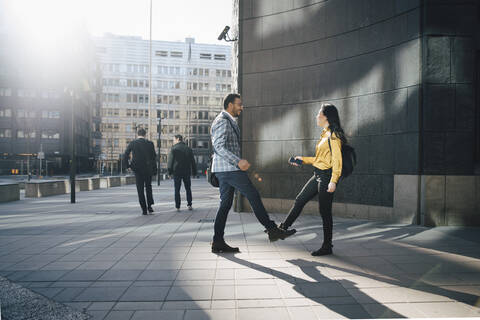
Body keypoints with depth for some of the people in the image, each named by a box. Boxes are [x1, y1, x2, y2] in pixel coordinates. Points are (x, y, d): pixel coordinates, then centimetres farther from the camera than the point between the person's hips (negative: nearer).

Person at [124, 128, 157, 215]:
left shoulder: (132, 143, -1)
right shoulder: (150, 143, -2)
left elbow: (125, 155, -5)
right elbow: (154, 157, -1)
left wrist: (127, 165, 7)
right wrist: (155, 169, 5)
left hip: (137, 169, 0)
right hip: (148, 169, 0)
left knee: (140, 189, 6)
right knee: (148, 187, 18)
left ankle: (144, 210, 5)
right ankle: (149, 206, 10)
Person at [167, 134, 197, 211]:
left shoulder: (173, 149, -4)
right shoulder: (188, 149, 7)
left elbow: (170, 161, -8)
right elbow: (193, 161, 9)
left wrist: (170, 171, -4)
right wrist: (194, 172, 13)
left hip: (177, 172, -3)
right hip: (187, 172, 3)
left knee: (177, 190, 3)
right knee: (188, 189, 12)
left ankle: (177, 207, 1)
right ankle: (189, 205, 5)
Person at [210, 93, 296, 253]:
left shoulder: (229, 121, 23)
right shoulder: (223, 121, -11)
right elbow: (219, 147, -21)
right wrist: (238, 161, -28)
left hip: (223, 169, 11)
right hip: (228, 168, -11)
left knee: (225, 203, 8)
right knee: (253, 196, -6)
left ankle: (218, 242, 10)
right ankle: (272, 230, 2)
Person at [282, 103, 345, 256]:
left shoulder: (333, 136, -13)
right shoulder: (325, 134, 16)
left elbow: (337, 160, -19)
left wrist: (333, 181, -24)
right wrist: (302, 160, 24)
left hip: (326, 176, -10)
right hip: (318, 175, 10)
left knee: (324, 211, -2)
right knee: (300, 200, 13)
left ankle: (327, 247, 11)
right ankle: (284, 227, 25)